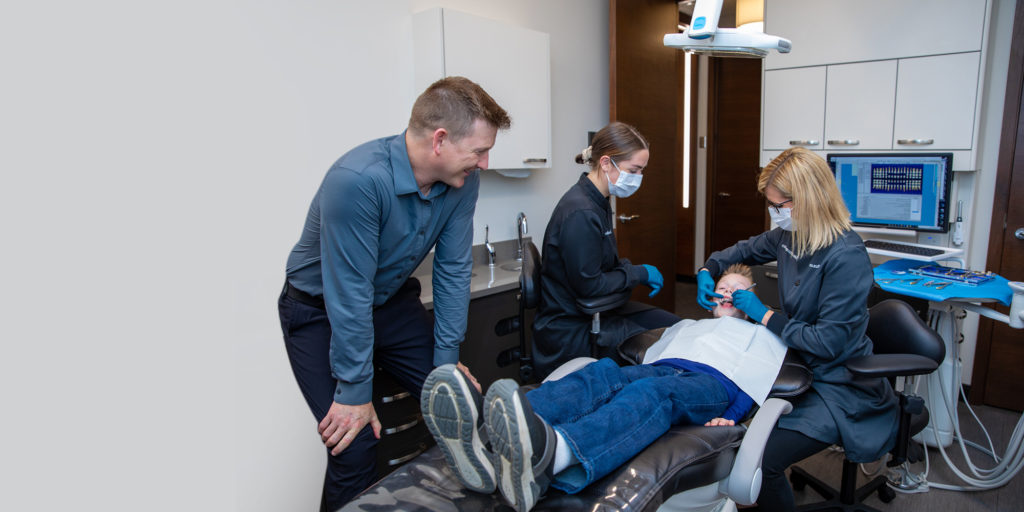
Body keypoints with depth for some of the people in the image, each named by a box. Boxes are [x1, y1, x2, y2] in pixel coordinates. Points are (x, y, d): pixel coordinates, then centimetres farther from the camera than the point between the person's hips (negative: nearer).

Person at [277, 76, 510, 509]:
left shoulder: (461, 181, -14)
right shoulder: (357, 180, -34)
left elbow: (453, 270, -9)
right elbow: (350, 294, -29)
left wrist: (446, 359, -6)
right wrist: (354, 390, -20)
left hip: (393, 301, 6)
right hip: (320, 311, -5)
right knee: (355, 445, -11)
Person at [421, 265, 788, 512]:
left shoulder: (761, 336, 32)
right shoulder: (686, 326, 41)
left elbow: (755, 381, 11)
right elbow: (650, 358, 24)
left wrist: (731, 418, -7)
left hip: (712, 384, -3)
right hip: (660, 371, 3)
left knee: (653, 392, -39)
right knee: (602, 374, -32)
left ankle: (551, 454, -72)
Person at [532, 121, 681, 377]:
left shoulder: (597, 202, 6)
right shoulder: (580, 213, -26)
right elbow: (589, 285, -24)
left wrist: (631, 269, -2)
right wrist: (639, 273, -11)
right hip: (571, 331, -10)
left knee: (675, 325, 9)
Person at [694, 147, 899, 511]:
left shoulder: (846, 257, -24)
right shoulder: (789, 235, -1)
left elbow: (828, 342, -24)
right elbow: (747, 250, 21)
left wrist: (763, 315, -17)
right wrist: (707, 270, 7)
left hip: (836, 384, -8)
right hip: (798, 363, 8)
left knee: (761, 460, -22)